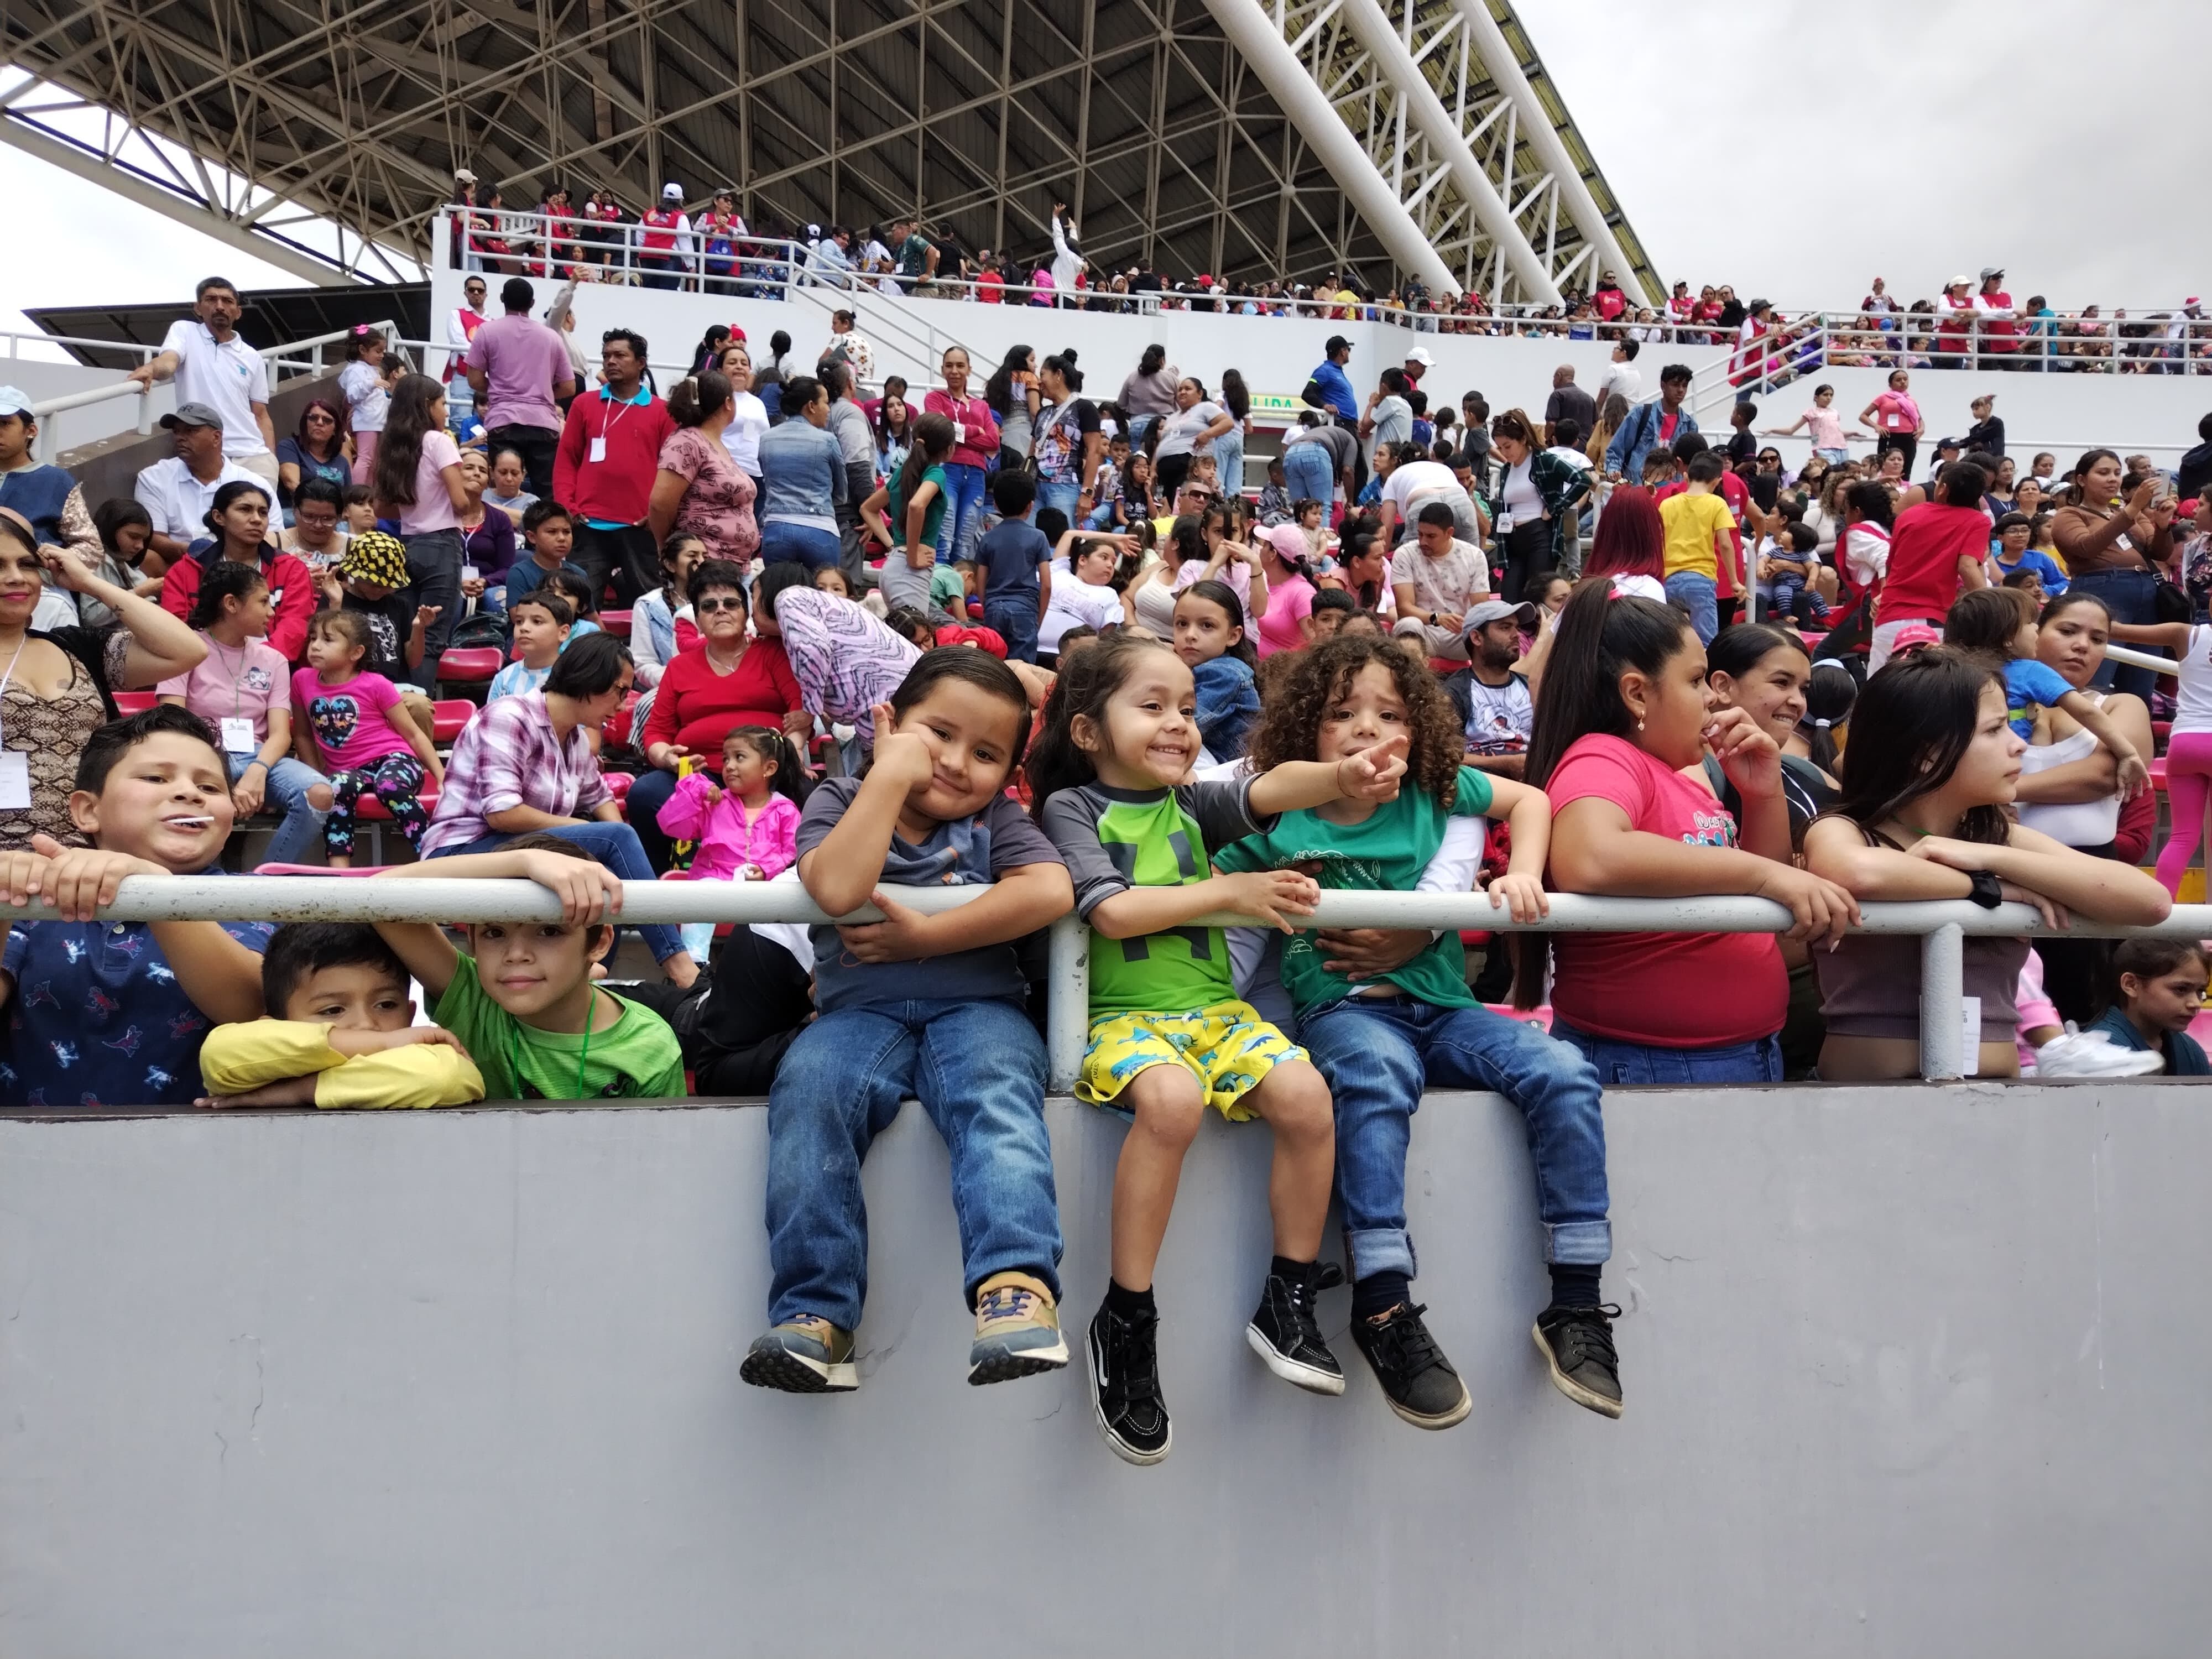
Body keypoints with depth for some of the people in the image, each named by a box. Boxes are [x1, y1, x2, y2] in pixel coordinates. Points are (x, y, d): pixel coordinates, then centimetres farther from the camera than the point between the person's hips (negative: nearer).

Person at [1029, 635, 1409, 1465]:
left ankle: (1288, 1301, -2)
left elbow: (1271, 788, -7)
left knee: (1306, 1096, -21)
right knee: (1172, 1098, -35)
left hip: (1215, 1007, 5)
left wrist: (1342, 775, -28)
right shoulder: (1072, 806, 2)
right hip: (1121, 1015, -4)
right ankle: (1126, 1319, -19)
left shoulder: (1191, 804, 13)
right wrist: (1230, 891, -10)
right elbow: (1112, 911, -13)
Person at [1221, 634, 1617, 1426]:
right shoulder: (1281, 820, 2)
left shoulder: (1433, 793, 9)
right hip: (1343, 1010, -3)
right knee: (1376, 1077, -38)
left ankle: (1576, 1304, -13)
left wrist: (1523, 875, 6)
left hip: (1443, 1006, 4)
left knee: (1562, 1073, -21)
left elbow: (1530, 799, 21)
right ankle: (1383, 1305, -33)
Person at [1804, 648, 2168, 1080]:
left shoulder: (2005, 837, 11)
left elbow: (2151, 901, -2)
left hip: (1994, 1096, 3)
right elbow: (1860, 875, -26)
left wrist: (1993, 858, -10)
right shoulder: (1841, 832, -2)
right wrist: (1987, 885, -10)